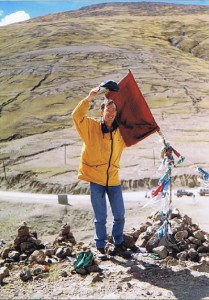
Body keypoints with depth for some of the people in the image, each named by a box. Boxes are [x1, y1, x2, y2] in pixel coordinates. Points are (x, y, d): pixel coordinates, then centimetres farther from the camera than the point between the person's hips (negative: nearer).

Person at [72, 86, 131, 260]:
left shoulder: (120, 131, 5)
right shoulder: (91, 126, -6)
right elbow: (77, 116, -21)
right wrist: (89, 98, -26)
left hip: (114, 180, 4)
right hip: (96, 180, -4)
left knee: (119, 215, 11)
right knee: (100, 218, 6)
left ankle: (119, 245, 29)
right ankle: (101, 248, 22)